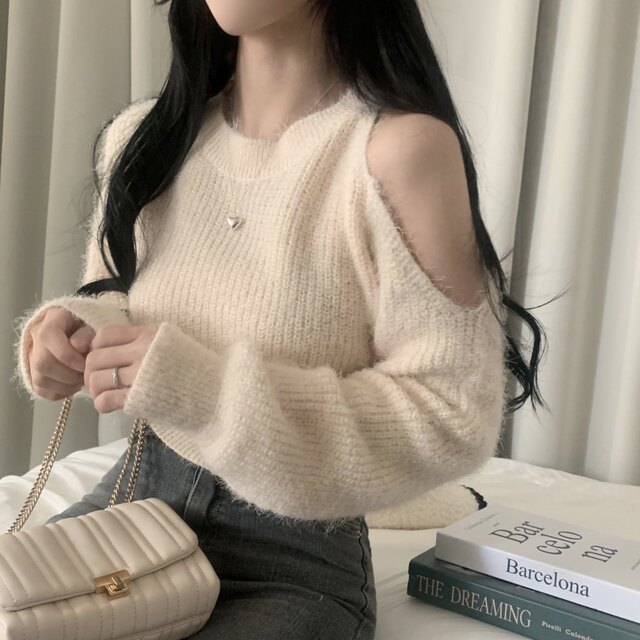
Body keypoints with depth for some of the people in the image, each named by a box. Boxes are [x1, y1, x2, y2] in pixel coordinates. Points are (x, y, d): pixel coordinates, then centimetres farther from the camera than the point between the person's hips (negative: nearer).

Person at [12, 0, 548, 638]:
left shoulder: (399, 147, -19)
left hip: (294, 558, -4)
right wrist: (70, 330, -9)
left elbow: (451, 418, -19)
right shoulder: (141, 138, 0)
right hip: (134, 496, 5)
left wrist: (205, 390, -26)